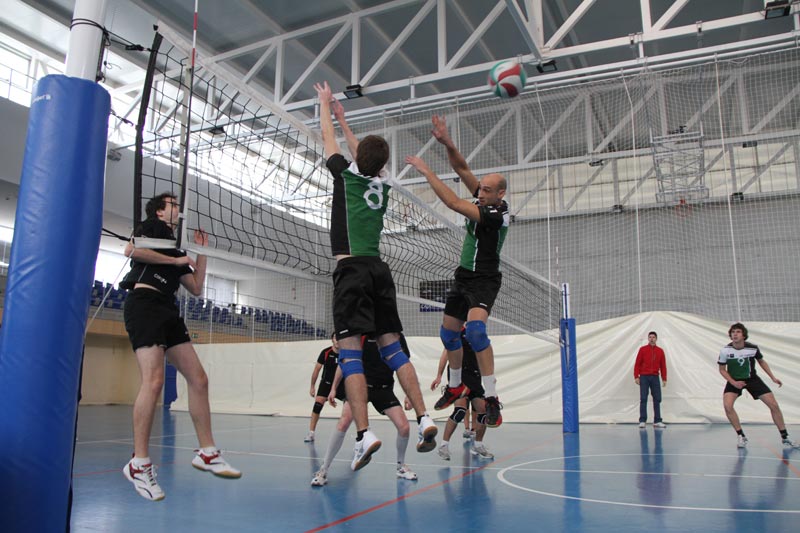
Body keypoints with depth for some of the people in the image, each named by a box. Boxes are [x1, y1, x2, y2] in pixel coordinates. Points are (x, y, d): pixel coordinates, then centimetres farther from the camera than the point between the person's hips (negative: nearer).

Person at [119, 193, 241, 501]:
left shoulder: (176, 247, 29)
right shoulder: (152, 226, 11)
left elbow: (196, 289, 26)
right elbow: (131, 250, -10)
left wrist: (201, 252, 26)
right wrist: (176, 260, -4)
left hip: (168, 310, 8)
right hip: (144, 301, -8)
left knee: (198, 379, 0)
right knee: (154, 380, -20)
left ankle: (207, 452, 6)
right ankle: (139, 464, -13)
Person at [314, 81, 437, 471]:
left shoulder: (347, 174, 4)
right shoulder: (382, 186, 16)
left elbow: (328, 139, 20)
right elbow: (365, 156, 35)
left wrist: (325, 103, 38)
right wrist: (343, 118, 47)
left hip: (351, 268, -5)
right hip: (378, 268, 5)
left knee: (349, 350, -9)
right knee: (391, 346, 9)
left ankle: (364, 434, -18)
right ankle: (424, 419, 2)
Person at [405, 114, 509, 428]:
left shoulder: (497, 214, -23)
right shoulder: (485, 201, 1)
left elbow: (453, 203, -29)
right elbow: (462, 168, 1)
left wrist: (426, 172, -24)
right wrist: (446, 142, -15)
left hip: (484, 280, -9)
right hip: (464, 276, 9)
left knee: (476, 328, -32)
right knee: (448, 333, 16)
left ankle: (492, 398, -30)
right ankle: (455, 386, 36)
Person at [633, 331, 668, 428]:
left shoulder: (660, 351, 8)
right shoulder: (642, 349, 2)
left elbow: (663, 366, 9)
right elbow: (637, 364, 0)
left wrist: (664, 379, 5)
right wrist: (636, 376, -7)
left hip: (655, 377, 2)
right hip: (644, 377, -2)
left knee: (657, 399, 2)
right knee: (643, 399, -3)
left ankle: (657, 421, 9)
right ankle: (642, 421, -1)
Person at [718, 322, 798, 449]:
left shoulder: (753, 348, -16)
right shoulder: (725, 351, -20)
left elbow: (761, 361, 6)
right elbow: (722, 369, -6)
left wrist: (773, 377, 5)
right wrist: (733, 382, -19)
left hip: (752, 379, 1)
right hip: (734, 381, -1)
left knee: (774, 405, -3)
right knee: (727, 405, -24)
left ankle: (785, 437, 17)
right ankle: (741, 436, -5)